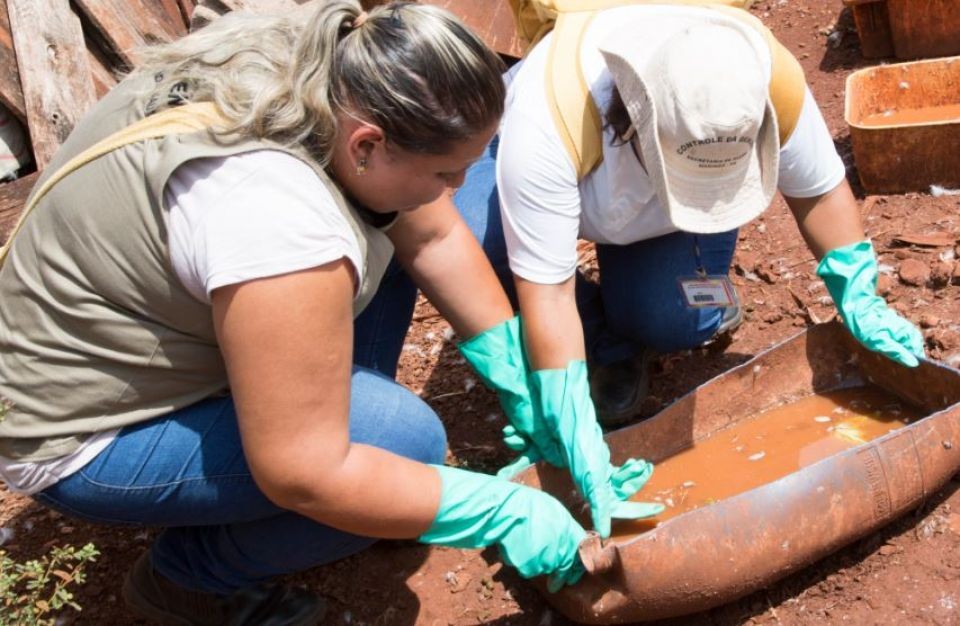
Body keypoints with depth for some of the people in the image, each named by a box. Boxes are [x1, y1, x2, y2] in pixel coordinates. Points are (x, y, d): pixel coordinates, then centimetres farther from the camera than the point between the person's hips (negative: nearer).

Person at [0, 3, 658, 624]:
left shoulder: (336, 78, -13)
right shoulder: (276, 218, -38)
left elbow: (436, 238, -3)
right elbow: (301, 475, -31)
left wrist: (531, 388, -2)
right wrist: (504, 513, -22)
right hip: (81, 435, -8)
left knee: (385, 232, 2)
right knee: (405, 435, -21)